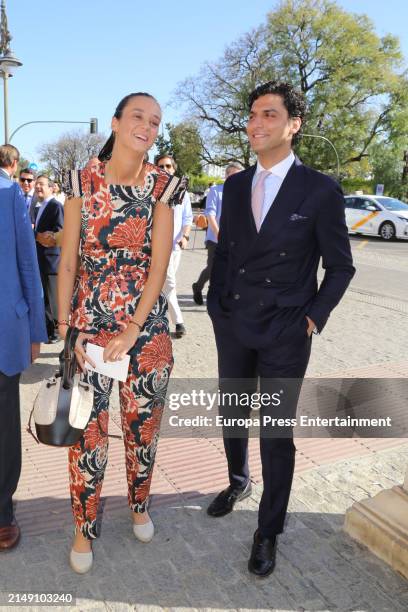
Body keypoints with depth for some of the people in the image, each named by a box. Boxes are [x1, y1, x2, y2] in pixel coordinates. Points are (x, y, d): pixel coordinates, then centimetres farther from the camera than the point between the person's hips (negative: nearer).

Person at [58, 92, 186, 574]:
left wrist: (133, 329, -12)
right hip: (90, 324, 0)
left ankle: (139, 507, 40)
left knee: (143, 425, 13)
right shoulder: (83, 183, -1)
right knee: (87, 431, 5)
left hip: (147, 325, 1)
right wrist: (65, 329, -6)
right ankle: (84, 529, 28)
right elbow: (67, 264, -1)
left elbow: (160, 264, -7)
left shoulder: (162, 187, -1)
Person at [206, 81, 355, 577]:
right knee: (231, 415, 19)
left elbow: (340, 266, -2)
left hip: (284, 334, -4)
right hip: (233, 326, 5)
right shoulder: (235, 186, 5)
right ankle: (238, 481, 48)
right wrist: (216, 305, 6)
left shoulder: (320, 191, -9)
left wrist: (314, 317, -8)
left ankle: (268, 531, 26)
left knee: (277, 433, 6)